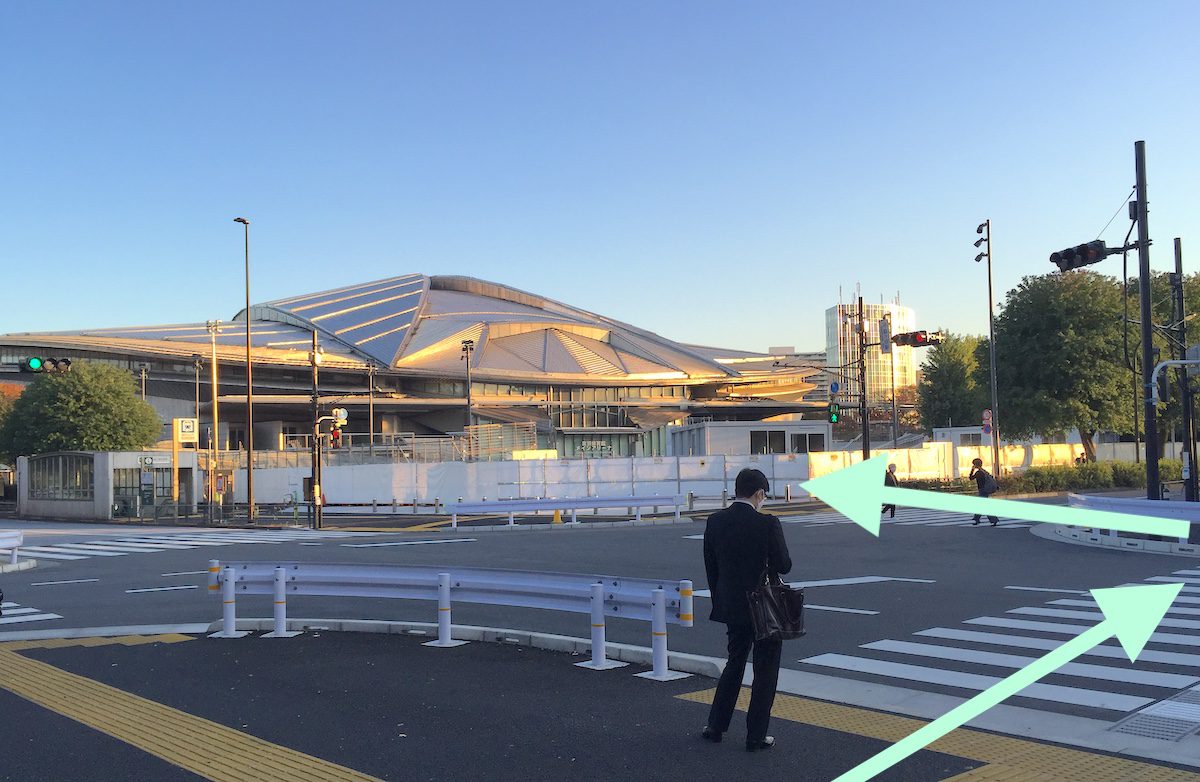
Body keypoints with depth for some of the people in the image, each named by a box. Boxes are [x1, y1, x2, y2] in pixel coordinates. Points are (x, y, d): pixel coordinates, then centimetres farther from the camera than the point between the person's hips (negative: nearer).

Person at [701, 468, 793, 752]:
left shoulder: (715, 521, -3)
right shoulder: (767, 524, -18)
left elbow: (710, 567, 4)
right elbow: (784, 565, -14)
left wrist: (720, 602, 15)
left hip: (732, 607, 5)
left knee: (735, 662, 22)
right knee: (765, 670, 9)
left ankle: (716, 726, 26)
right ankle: (756, 736, 13)